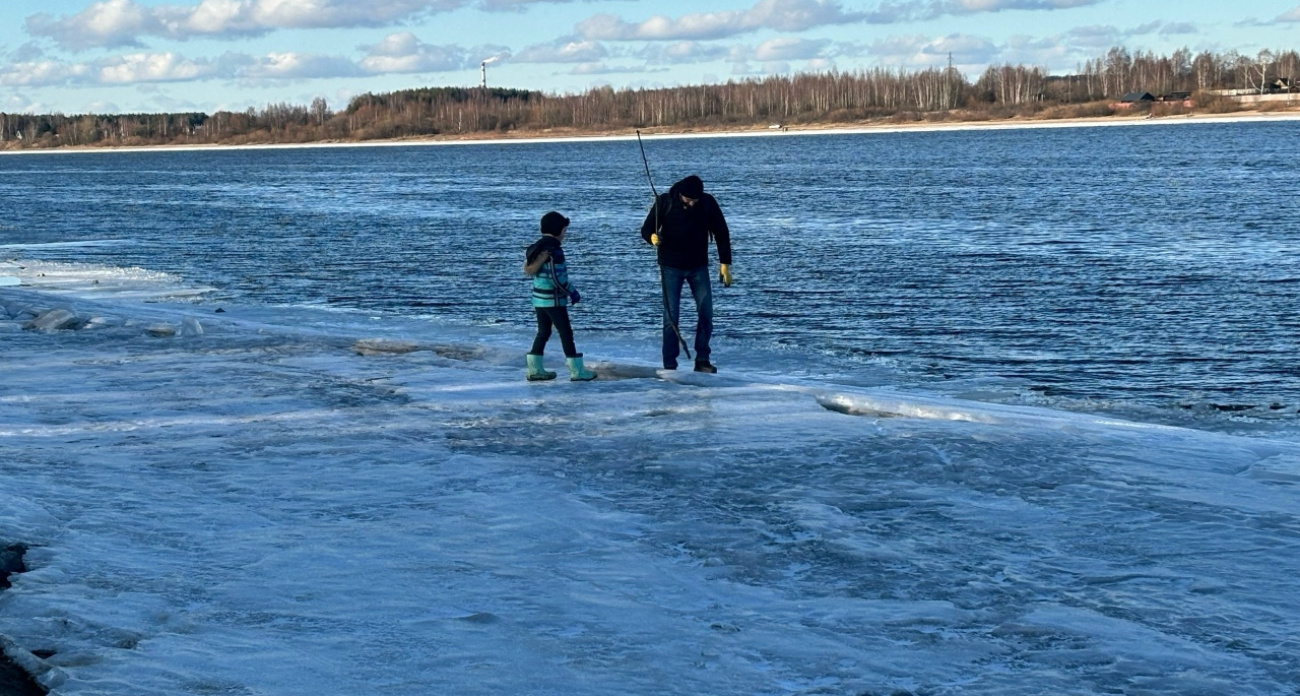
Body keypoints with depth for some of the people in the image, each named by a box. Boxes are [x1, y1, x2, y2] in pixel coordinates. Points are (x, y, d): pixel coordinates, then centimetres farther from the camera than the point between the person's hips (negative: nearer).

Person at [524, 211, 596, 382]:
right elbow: (557, 277, -23)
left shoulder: (537, 248, 9)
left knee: (543, 331, 16)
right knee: (566, 332, -2)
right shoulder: (554, 250, -19)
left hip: (538, 297, 9)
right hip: (554, 299, -9)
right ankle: (577, 371, 1)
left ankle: (535, 369, 17)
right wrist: (572, 292, -11)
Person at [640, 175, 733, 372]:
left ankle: (702, 360, 9)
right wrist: (652, 237, -30)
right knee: (671, 316, -6)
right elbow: (646, 228, -6)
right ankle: (670, 365, -2)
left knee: (706, 313, -3)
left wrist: (725, 264, -2)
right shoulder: (665, 202, -12)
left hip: (698, 266, 2)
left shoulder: (708, 203, -8)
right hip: (671, 267, -2)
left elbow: (721, 232, 1)